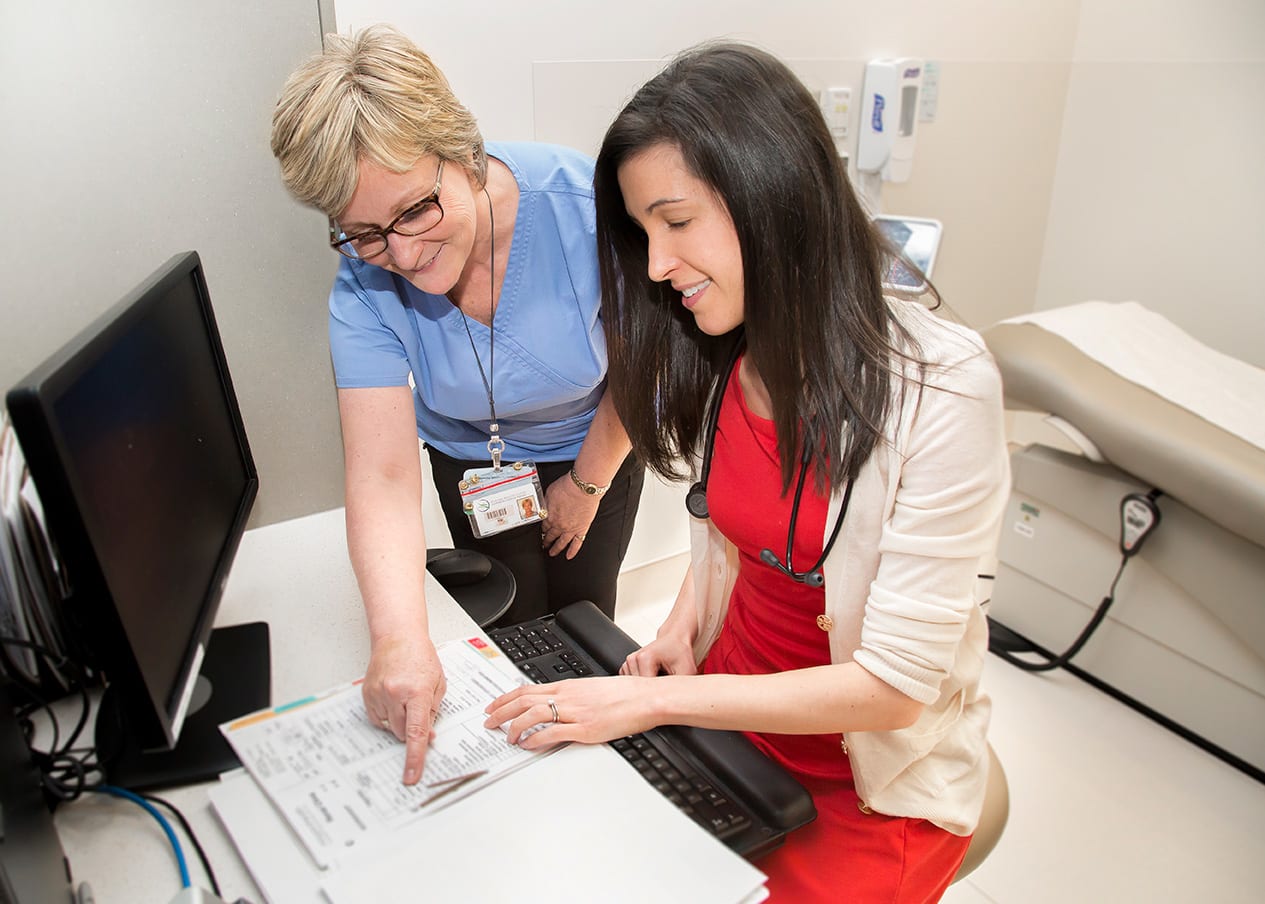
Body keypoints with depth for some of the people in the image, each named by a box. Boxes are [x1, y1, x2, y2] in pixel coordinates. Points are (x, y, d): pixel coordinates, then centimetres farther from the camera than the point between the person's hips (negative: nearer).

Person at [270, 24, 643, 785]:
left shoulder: (578, 203, -34)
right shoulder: (364, 287, -27)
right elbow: (383, 473, -35)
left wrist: (588, 484, -7)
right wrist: (399, 634, -50)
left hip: (595, 444, -1)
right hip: (474, 461, 1)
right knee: (515, 627, 5)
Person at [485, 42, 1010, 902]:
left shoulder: (940, 387, -24)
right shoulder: (716, 363, -5)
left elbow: (894, 684, -23)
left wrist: (651, 702, -22)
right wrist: (684, 624, -7)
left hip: (876, 785, -4)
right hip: (729, 714, 5)